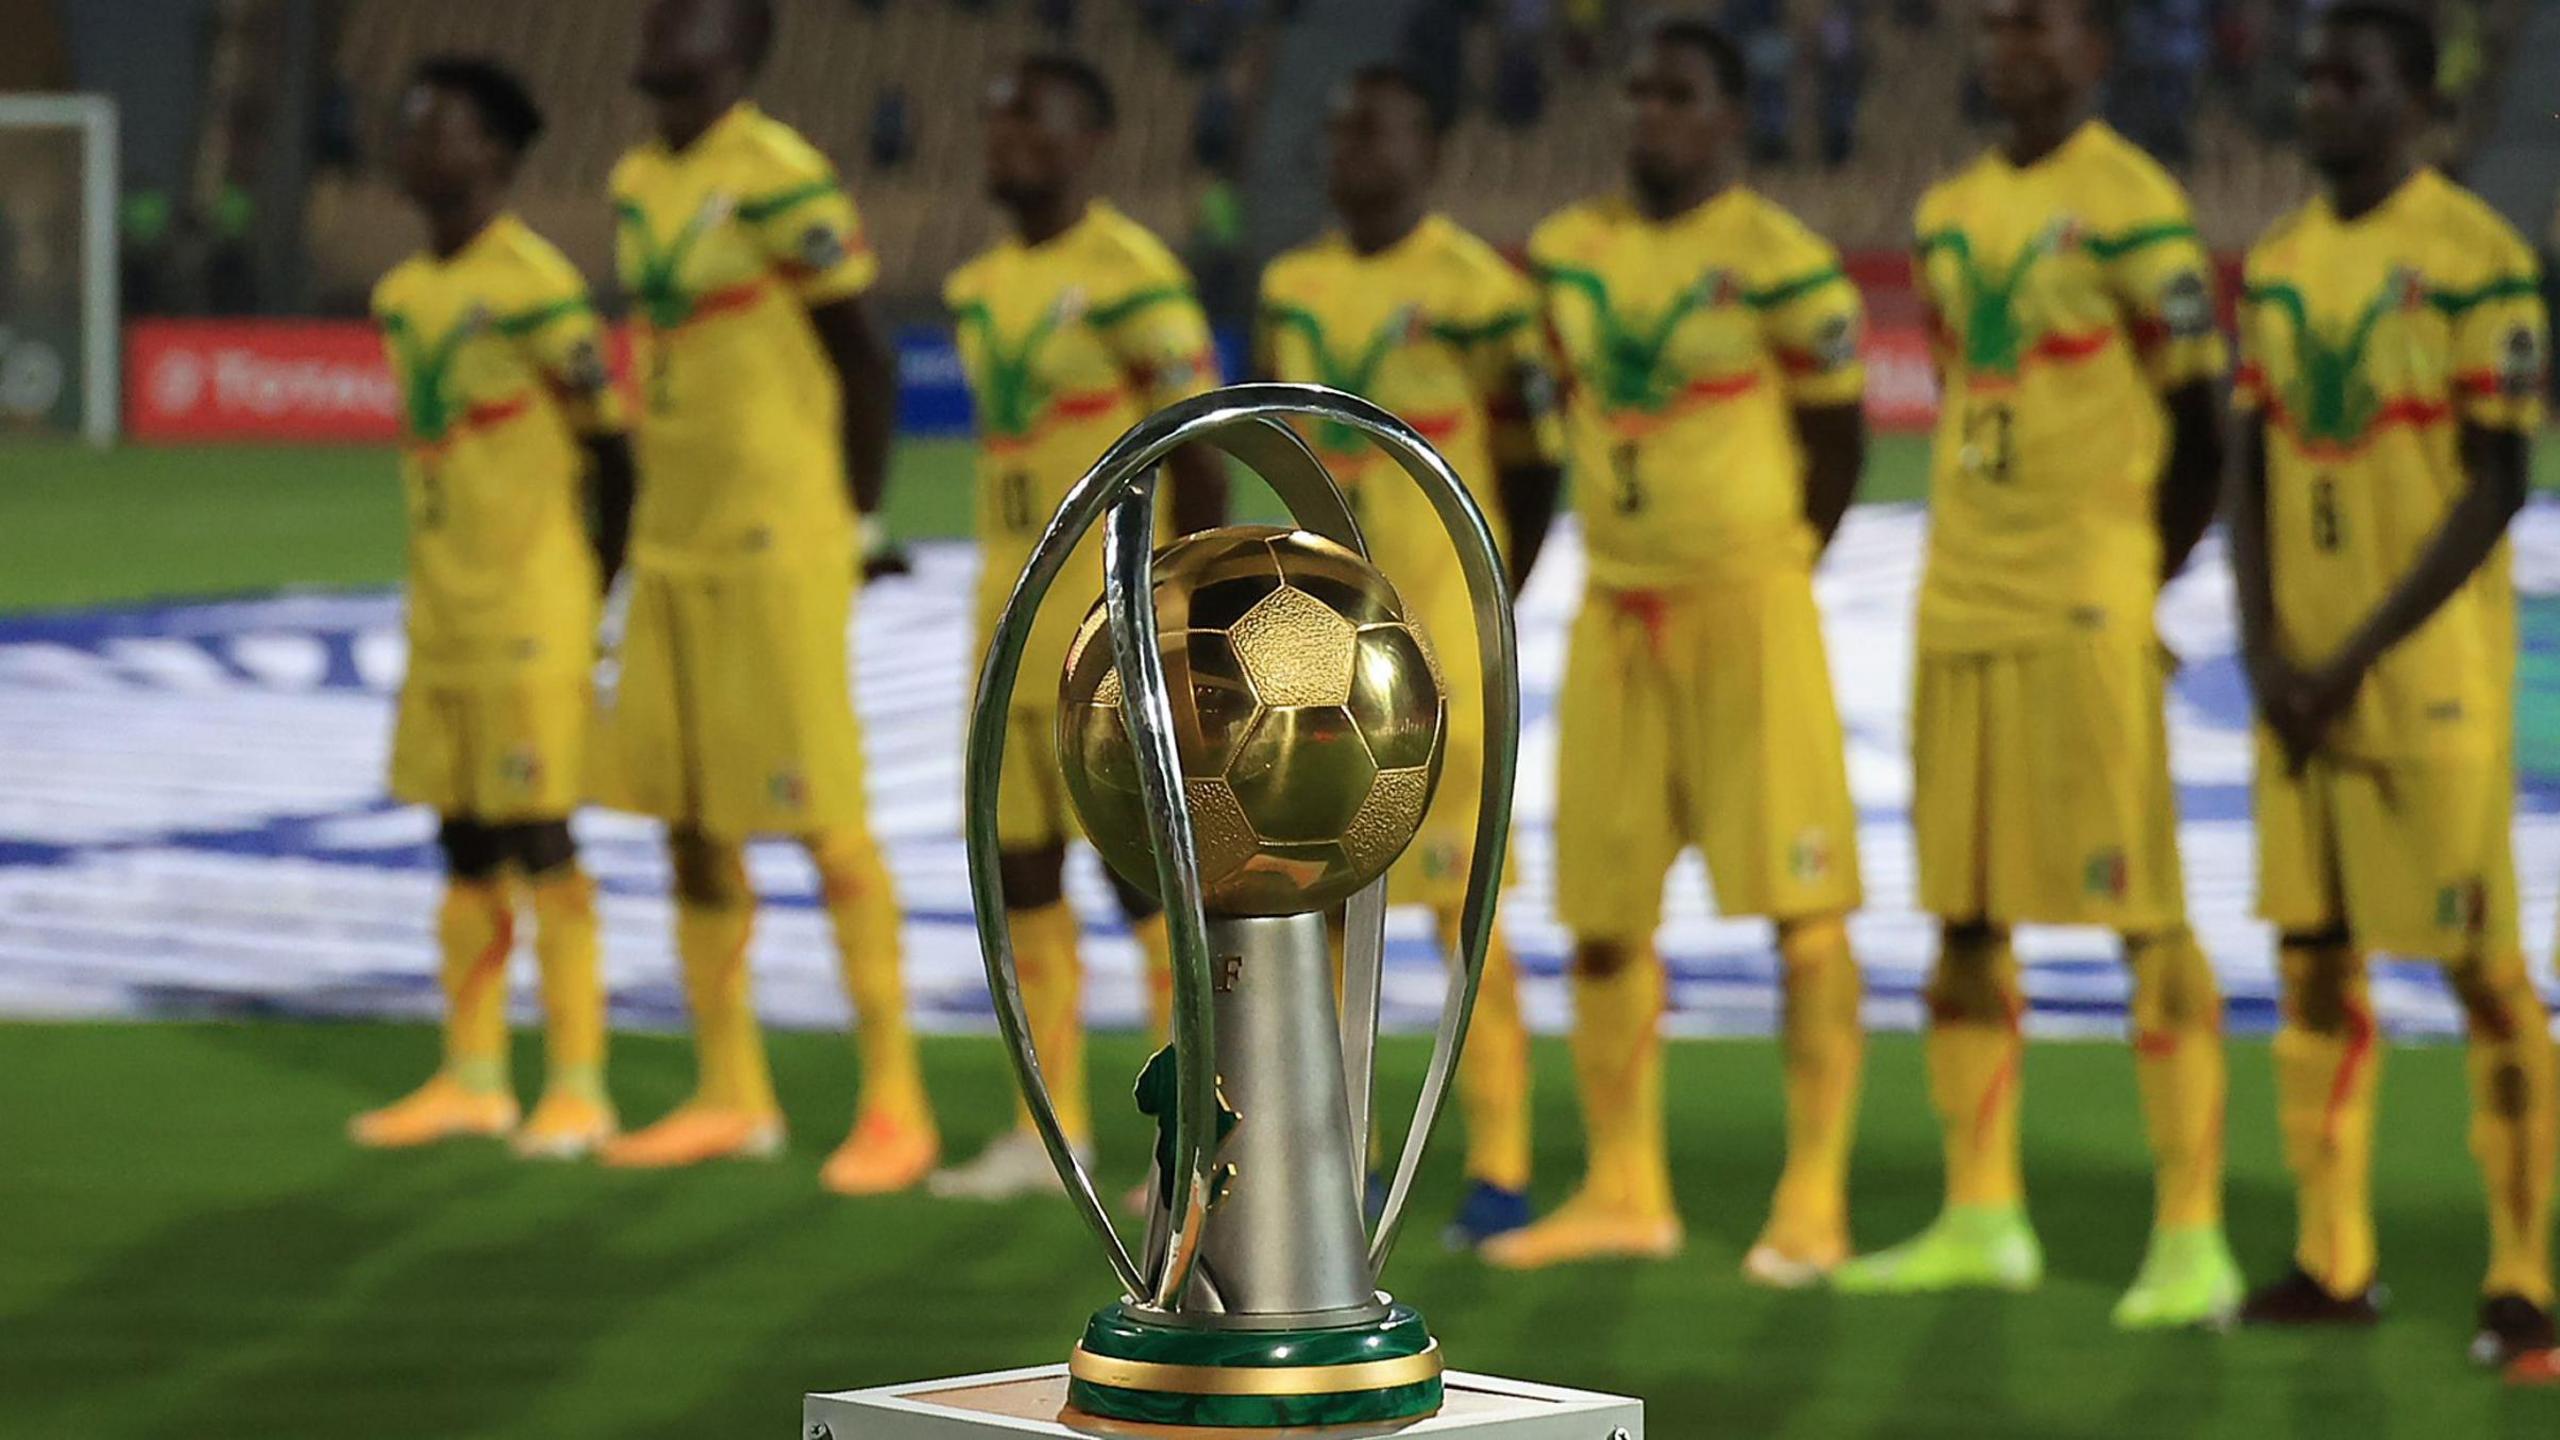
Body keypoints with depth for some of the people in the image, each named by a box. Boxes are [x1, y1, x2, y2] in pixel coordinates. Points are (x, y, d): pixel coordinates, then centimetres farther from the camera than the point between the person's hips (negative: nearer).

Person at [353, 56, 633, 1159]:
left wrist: (607, 583, -6)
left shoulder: (531, 284, -13)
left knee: (537, 839, -6)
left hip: (533, 609, -8)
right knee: (465, 844, 10)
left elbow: (605, 438, -11)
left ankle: (579, 1087, -2)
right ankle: (474, 1077, 16)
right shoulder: (401, 298, 12)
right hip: (444, 605, 8)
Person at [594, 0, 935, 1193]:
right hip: (673, 546, 8)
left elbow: (862, 362, -8)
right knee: (691, 823, 11)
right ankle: (731, 1095, 21)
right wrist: (655, 513, 18)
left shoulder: (782, 185, -13)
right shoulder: (638, 185, 11)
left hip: (779, 546, -8)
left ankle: (894, 1105, 2)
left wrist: (858, 526, -6)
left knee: (825, 819, -5)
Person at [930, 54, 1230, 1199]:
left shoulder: (1130, 275, -12)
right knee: (1022, 864, 10)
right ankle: (1053, 1125, 18)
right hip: (1013, 601, 8)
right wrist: (1007, 610, 16)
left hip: (1118, 606, -8)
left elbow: (1202, 458, -12)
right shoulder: (982, 286, 12)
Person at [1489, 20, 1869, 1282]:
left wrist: (1765, 568, 6)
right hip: (1615, 609, 6)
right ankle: (1622, 1190, 17)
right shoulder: (1570, 253, 8)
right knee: (1602, 913, 8)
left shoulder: (1778, 263, -8)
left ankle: (1814, 1201, 0)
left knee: (1802, 906, -4)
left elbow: (1838, 439, 0)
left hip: (1747, 605, -6)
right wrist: (1629, 557, 16)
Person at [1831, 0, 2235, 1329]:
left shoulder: (2133, 208, -7)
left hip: (2088, 610, -7)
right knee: (1965, 911, 11)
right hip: (1964, 606, 8)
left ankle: (2191, 1240, -4)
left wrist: (2143, 585, -5)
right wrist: (1967, 572, 12)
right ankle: (1980, 1218, 19)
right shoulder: (1952, 214, 14)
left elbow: (2199, 428, -6)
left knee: (2144, 916, -6)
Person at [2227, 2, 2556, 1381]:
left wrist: (2357, 660, -14)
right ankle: (2331, 1259, 17)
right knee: (2316, 957, 9)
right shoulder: (2278, 262, 10)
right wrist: (2265, 651, -1)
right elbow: (2252, 464, 13)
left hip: (2429, 670, -6)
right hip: (2302, 676, 6)